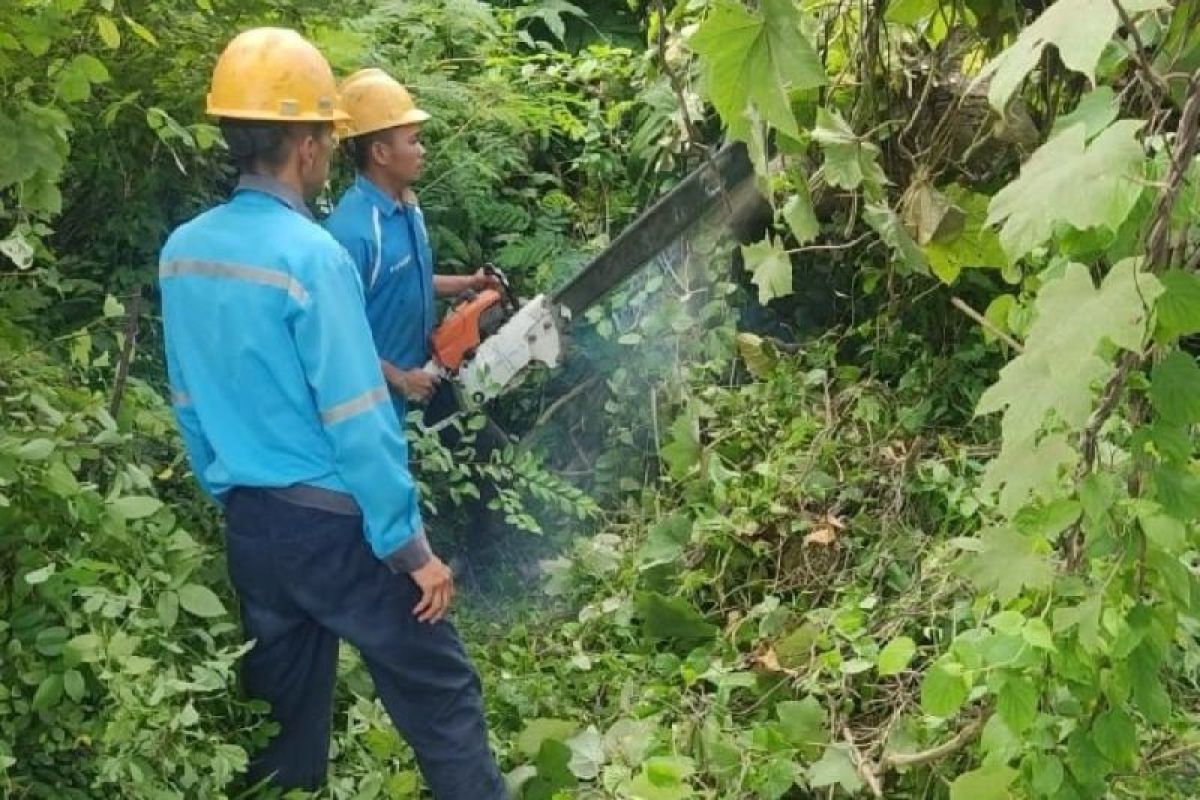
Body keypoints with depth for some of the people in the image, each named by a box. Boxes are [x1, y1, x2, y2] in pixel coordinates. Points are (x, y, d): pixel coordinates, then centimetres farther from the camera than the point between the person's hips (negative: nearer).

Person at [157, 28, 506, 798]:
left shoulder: (181, 251, 2)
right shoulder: (311, 254, -20)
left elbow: (189, 403, 11)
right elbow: (358, 425, -21)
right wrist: (412, 548, -14)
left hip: (248, 521, 8)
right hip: (332, 522, -7)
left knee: (282, 704, 19)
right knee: (439, 693, 4)